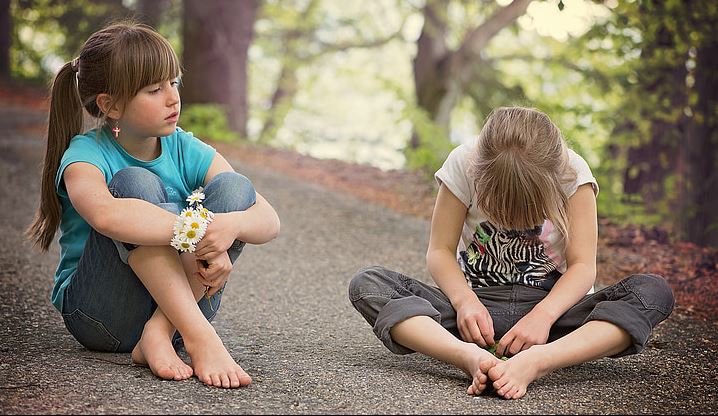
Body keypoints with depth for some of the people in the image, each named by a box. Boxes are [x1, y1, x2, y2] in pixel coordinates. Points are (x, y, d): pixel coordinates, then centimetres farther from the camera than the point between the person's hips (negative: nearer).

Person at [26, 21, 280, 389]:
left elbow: (269, 220, -9)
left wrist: (231, 225, -32)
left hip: (176, 303, 4)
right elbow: (105, 214, -39)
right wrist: (196, 232, -40)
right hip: (99, 314, -4)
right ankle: (199, 336, -36)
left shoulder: (186, 151, 0)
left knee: (234, 188, -15)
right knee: (134, 183, -26)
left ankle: (161, 333, -26)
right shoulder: (86, 155, -12)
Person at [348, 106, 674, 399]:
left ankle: (536, 360, -47)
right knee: (367, 283, -23)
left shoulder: (572, 173, -11)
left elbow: (583, 265, -12)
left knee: (655, 291, -27)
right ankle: (471, 357, -48)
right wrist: (464, 300, -26)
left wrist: (543, 314, -30)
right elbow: (440, 251, -6)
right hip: (479, 306, 0)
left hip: (550, 305, 0)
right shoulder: (463, 164, -10)